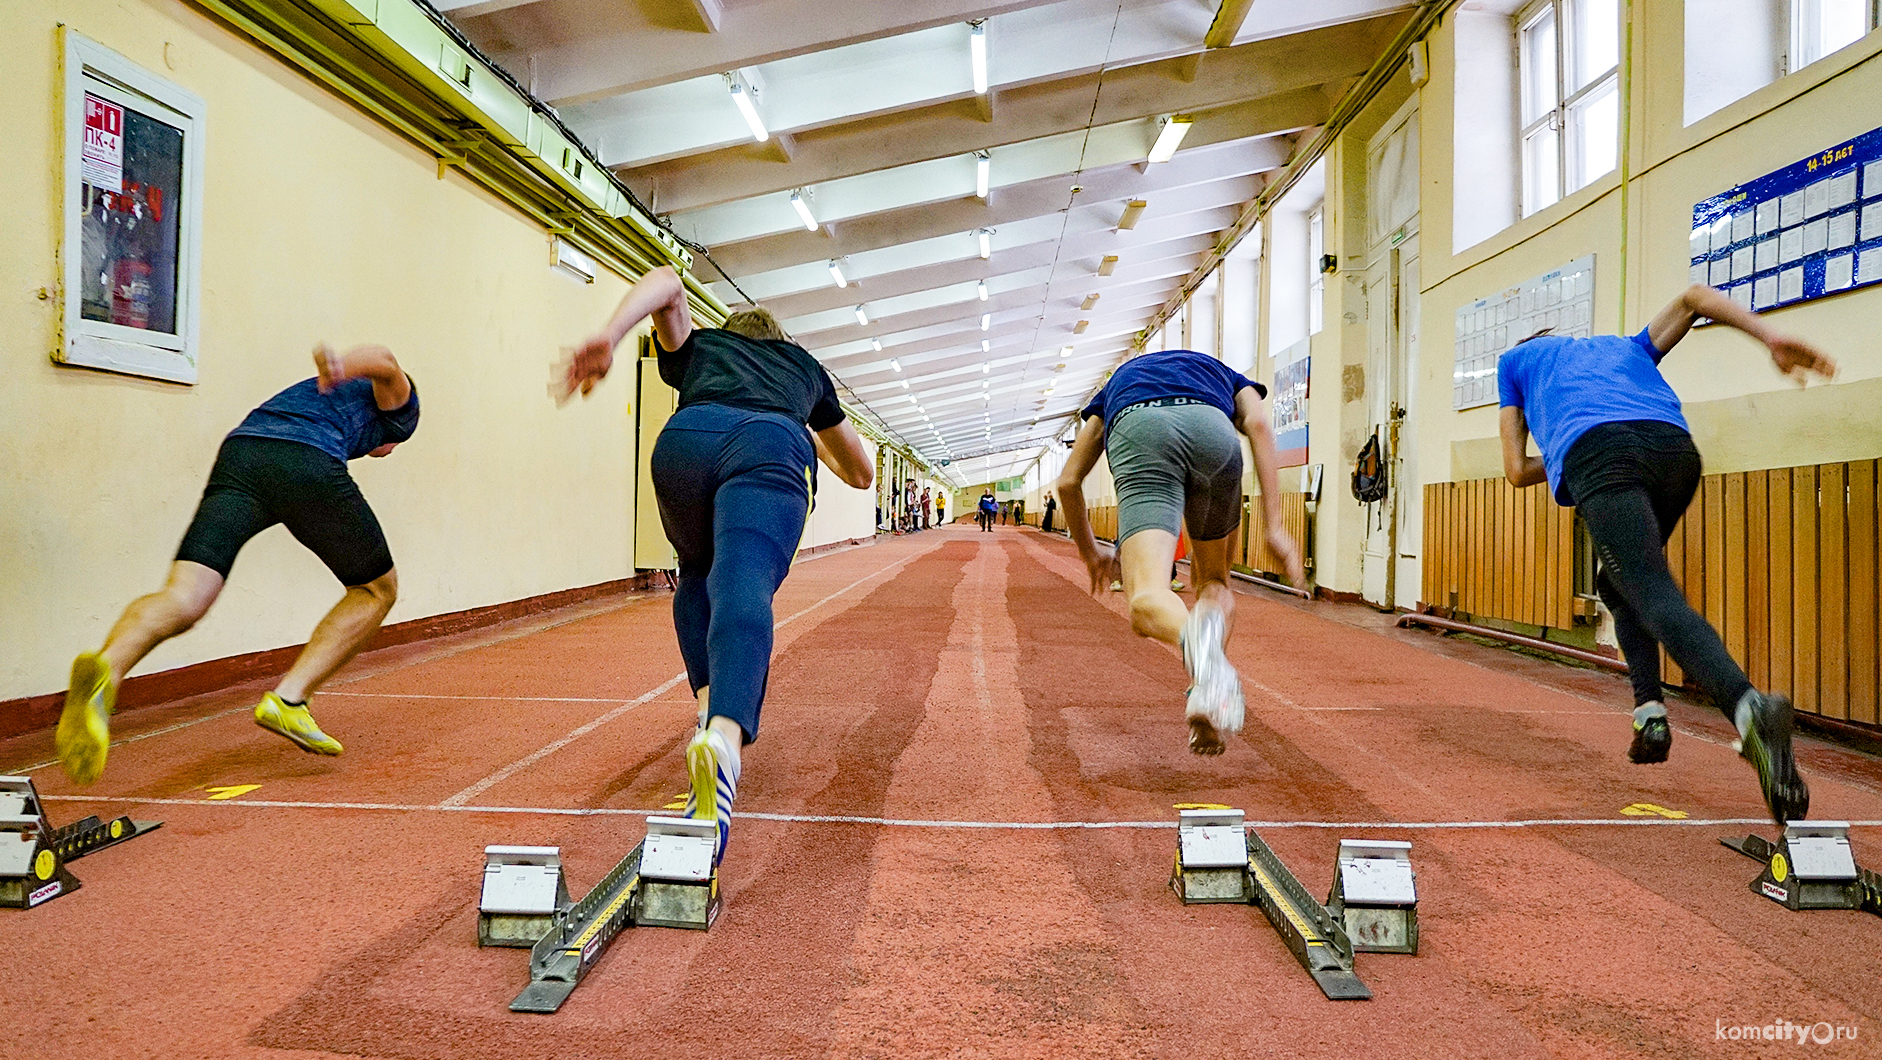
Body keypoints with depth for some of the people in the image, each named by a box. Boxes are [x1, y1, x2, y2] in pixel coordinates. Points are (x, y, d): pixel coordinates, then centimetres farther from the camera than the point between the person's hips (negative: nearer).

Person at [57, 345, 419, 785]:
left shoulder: (313, 391, 45)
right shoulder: (397, 403, 26)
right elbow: (384, 360, 1)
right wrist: (342, 366, -19)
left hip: (238, 452, 5)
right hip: (308, 463, -5)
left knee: (181, 599, -9)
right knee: (377, 589, 14)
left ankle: (104, 668, -43)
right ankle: (289, 698, -2)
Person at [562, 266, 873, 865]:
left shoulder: (696, 347, 41)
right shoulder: (805, 364, 44)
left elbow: (667, 283, 17)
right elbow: (862, 474, 49)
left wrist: (608, 337, 3)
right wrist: (809, 436, 67)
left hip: (688, 437, 1)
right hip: (773, 449, -1)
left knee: (696, 578, 26)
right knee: (743, 589, -22)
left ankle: (710, 700, 6)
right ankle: (727, 731, -49)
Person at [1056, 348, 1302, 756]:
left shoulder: (1118, 380, 44)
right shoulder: (1227, 376, 41)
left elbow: (1067, 482, 35)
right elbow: (1257, 423, 14)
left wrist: (1091, 553, 50)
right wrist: (1275, 527, 8)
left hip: (1136, 429, -1)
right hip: (1212, 428, 1)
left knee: (1146, 603, -12)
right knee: (1214, 579, 24)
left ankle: (1195, 634, -47)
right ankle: (1209, 700, 2)